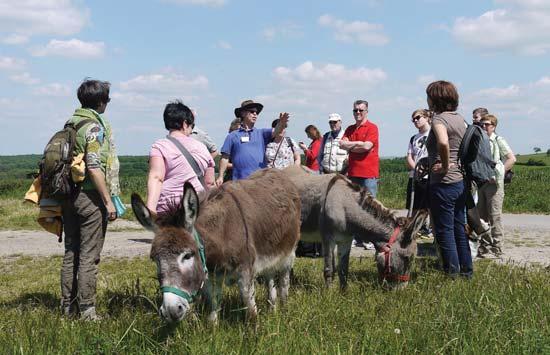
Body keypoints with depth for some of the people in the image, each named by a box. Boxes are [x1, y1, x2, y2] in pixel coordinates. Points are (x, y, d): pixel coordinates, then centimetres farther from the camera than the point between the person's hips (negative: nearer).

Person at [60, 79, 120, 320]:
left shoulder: (70, 124, 11)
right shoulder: (95, 127, -14)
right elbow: (94, 169, -20)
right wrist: (108, 201, -15)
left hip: (68, 196, 8)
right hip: (90, 196, -8)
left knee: (71, 252, 14)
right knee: (89, 255, -2)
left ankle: (68, 306, 21)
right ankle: (86, 310, 2)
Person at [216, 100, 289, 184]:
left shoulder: (261, 133, 14)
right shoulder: (232, 136, 10)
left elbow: (275, 131, -4)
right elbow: (225, 158, 9)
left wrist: (281, 123, -26)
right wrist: (220, 176, 3)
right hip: (240, 180, -1)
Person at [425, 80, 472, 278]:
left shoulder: (439, 119, -15)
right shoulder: (459, 119, 11)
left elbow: (443, 143, -35)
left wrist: (445, 166, -22)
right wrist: (457, 165, 11)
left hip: (443, 182, -9)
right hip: (461, 181, 9)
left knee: (444, 231, 1)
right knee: (459, 228, 17)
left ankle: (452, 275, 6)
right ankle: (467, 272, 25)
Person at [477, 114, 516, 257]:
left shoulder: (498, 140, -1)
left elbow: (512, 159, -6)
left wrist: (498, 173, -12)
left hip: (494, 182, -6)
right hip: (480, 182, 6)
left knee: (495, 215, -5)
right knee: (481, 215, 9)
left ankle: (496, 247, -2)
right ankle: (484, 245, 17)